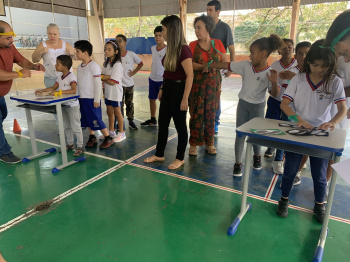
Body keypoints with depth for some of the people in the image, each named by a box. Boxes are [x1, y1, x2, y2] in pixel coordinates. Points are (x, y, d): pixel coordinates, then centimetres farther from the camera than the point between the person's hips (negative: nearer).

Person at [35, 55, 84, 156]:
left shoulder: (71, 77, -16)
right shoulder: (60, 78, 10)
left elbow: (73, 90, -30)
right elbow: (53, 88, 19)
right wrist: (42, 90, 7)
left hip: (72, 105, -9)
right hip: (63, 105, 9)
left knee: (75, 127, -3)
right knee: (66, 126, 17)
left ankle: (80, 147, 5)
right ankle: (70, 144, 30)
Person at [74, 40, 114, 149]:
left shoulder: (93, 66, -13)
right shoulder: (79, 67, 12)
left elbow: (98, 83, -16)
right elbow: (79, 83, 18)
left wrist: (97, 100, -17)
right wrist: (78, 96, 16)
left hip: (91, 98, -8)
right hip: (82, 98, 8)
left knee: (95, 119, -5)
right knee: (87, 119, 14)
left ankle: (108, 138, 7)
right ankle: (92, 137, 27)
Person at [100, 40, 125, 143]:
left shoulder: (117, 65, -17)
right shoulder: (106, 63, 10)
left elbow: (112, 82, -20)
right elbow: (103, 75, 5)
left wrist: (103, 78, -8)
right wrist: (107, 77, -13)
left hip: (116, 93, -8)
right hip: (108, 92, 8)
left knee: (117, 113, 2)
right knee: (110, 112, 15)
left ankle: (122, 133, 15)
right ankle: (111, 132, 29)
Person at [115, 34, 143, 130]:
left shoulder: (131, 54, -2)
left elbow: (141, 64, 10)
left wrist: (134, 72, 0)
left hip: (129, 83, 1)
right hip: (119, 84, -1)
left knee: (130, 104, 11)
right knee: (119, 104, 3)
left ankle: (131, 121, 23)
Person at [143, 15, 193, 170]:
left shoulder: (183, 50, -18)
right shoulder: (170, 48, 9)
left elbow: (190, 76, -21)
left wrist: (185, 99, -22)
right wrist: (162, 89, 16)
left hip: (179, 90, -9)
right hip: (168, 89, 9)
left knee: (180, 125, 5)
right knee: (162, 123, 15)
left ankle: (180, 158, 23)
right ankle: (159, 155, 31)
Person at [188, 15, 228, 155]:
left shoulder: (217, 44, 5)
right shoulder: (192, 45, 2)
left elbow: (225, 62, 4)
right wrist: (204, 66, -21)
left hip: (213, 83, 1)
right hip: (197, 84, -1)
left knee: (210, 113, 6)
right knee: (196, 113, -3)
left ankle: (209, 143, 18)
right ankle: (193, 144, 7)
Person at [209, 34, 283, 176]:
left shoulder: (269, 73, -15)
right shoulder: (246, 65, -7)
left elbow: (274, 94, -18)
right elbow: (226, 65, -4)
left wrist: (274, 82, -37)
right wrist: (208, 65, -3)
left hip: (257, 106, -2)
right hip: (243, 104, 2)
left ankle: (257, 156, 41)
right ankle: (238, 163, 16)